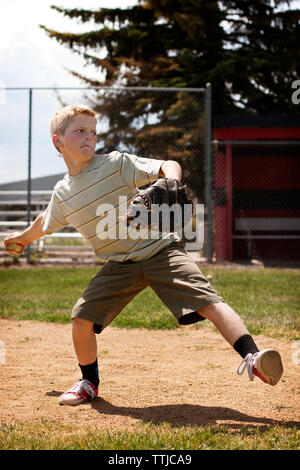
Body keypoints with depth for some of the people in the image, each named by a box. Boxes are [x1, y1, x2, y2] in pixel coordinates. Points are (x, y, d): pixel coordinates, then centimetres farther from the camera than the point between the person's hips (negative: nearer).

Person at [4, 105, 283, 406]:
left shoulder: (117, 164, -9)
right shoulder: (62, 194, 4)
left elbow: (169, 166, -14)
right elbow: (46, 222, 27)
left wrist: (171, 183, -36)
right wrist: (24, 238, 44)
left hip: (160, 250, -4)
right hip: (119, 265, 4)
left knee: (207, 300, -22)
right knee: (82, 317, -6)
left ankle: (252, 358, -28)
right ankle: (89, 382, 18)